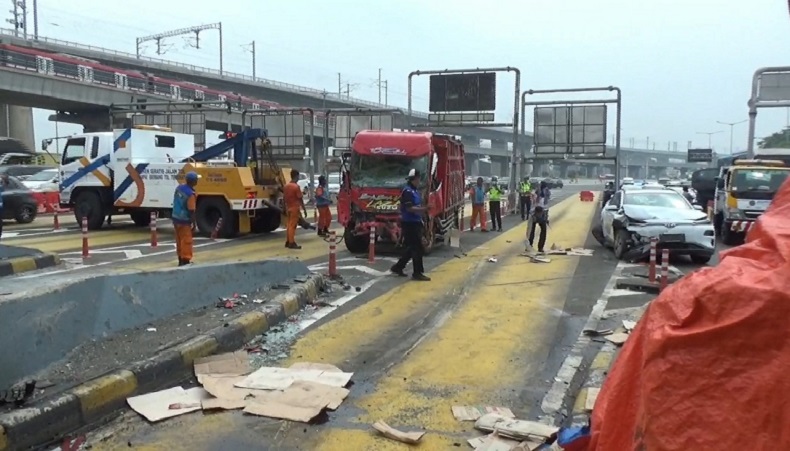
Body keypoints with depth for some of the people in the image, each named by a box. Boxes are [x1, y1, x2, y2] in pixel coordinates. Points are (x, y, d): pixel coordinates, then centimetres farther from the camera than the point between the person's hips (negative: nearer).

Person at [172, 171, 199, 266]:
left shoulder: (179, 187, 1)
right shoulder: (191, 194, -24)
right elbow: (191, 211, -21)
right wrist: (194, 224, -13)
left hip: (175, 218, 8)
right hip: (184, 221, -8)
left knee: (179, 240, 17)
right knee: (186, 241, 1)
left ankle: (181, 260, 27)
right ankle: (185, 261, 4)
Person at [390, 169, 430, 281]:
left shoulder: (415, 190, 15)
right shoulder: (408, 191, -16)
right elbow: (409, 208, -24)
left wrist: (423, 209, 11)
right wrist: (424, 209, -27)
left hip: (415, 223, 10)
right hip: (409, 224, -10)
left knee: (412, 248, 15)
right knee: (417, 248, -8)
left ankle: (398, 267, 24)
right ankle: (417, 273, -2)